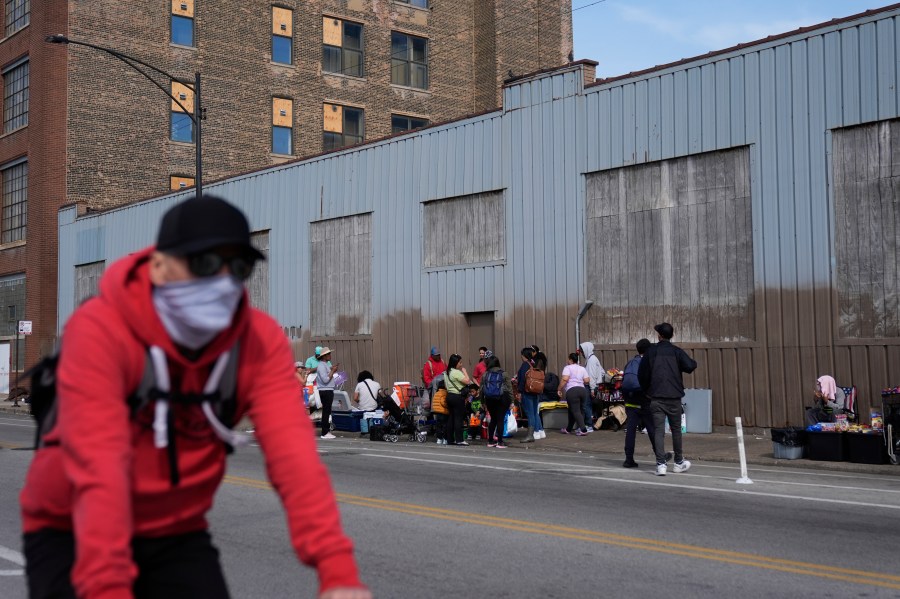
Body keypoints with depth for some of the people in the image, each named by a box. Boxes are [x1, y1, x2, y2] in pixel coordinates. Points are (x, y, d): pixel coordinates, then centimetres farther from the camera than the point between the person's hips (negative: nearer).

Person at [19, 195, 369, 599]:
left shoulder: (261, 342, -14)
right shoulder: (100, 330, -24)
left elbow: (294, 456, -25)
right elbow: (98, 468, -33)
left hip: (176, 535, 3)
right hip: (70, 533, -3)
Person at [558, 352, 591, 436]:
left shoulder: (568, 367, 1)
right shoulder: (582, 368, 17)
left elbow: (564, 379, -13)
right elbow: (587, 381, 8)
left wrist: (560, 389, -5)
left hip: (572, 390, -6)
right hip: (582, 390, 6)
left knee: (575, 411, -7)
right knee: (572, 410, 17)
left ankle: (583, 429, -18)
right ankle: (568, 429, 24)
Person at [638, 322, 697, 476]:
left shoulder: (651, 351, 2)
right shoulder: (676, 351, -1)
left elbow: (642, 374, 4)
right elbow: (690, 366, -15)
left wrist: (646, 390, 19)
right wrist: (692, 362, 9)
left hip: (656, 398, 0)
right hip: (674, 397, 0)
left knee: (658, 430, -2)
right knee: (676, 429, 13)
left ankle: (661, 464, -11)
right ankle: (679, 462, 25)